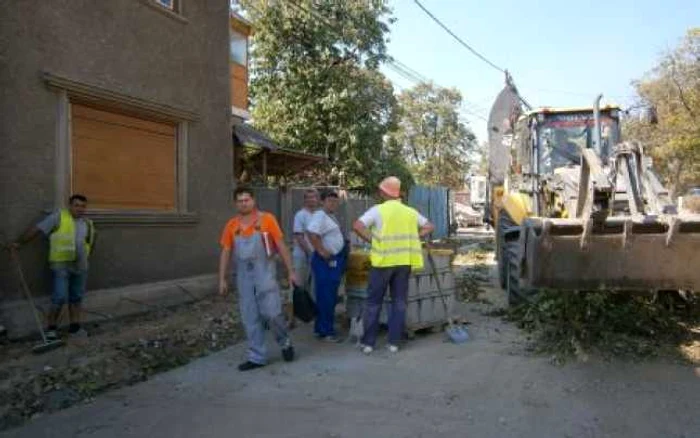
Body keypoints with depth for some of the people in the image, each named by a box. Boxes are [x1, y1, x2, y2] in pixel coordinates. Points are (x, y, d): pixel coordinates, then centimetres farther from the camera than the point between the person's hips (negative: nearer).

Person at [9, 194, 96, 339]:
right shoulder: (59, 216, -5)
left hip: (80, 266, 5)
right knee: (60, 298, -8)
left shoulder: (88, 223, 11)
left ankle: (75, 327, 19)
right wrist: (19, 242, -10)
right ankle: (51, 328, 8)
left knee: (76, 298, 10)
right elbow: (37, 229, -6)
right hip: (61, 265, -5)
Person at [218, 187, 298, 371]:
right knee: (250, 318, 7)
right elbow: (226, 253, 8)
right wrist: (222, 279, 3)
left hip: (265, 273, -3)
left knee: (272, 313, -6)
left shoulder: (267, 219, -4)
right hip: (243, 276, 4)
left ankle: (285, 343, 22)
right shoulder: (231, 225, 5)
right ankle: (257, 357, 19)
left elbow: (281, 246, -3)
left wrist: (290, 271, -5)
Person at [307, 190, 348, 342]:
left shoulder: (332, 216, 17)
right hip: (326, 261, -10)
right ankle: (326, 331, 3)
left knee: (330, 297, 15)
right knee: (326, 297, -5)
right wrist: (322, 251, -26)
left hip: (335, 260, 10)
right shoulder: (320, 216, -15)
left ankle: (321, 328, 25)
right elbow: (312, 234, -30)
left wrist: (344, 248, 17)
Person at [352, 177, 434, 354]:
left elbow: (357, 226, -15)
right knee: (399, 302, 11)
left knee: (374, 302, 7)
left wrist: (371, 240, -4)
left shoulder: (378, 210, -4)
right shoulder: (410, 212, 9)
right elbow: (429, 227, 16)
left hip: (383, 261, -3)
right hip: (404, 262, 3)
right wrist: (413, 238, 10)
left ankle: (368, 342, 12)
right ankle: (394, 342, 14)